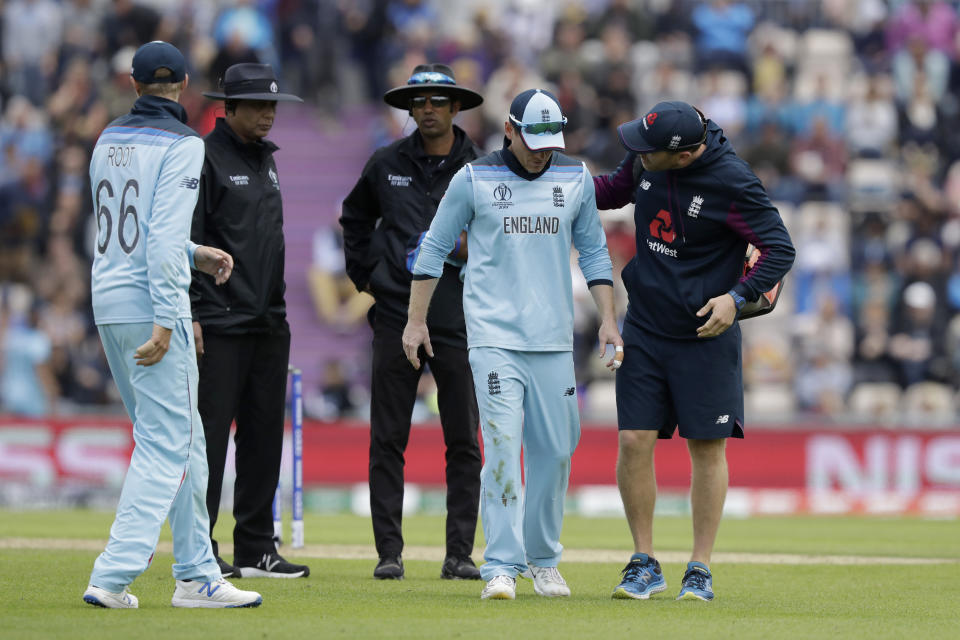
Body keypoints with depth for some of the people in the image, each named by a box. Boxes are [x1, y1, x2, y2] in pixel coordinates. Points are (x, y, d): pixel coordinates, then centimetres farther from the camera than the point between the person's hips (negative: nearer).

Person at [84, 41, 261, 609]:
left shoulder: (110, 139, 13)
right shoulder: (181, 144, -11)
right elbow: (164, 236, -19)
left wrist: (193, 254, 23)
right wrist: (165, 322, -20)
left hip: (108, 301, 8)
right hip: (150, 304, -8)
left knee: (182, 440, 15)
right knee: (167, 444, -5)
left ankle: (197, 575, 17)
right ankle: (112, 577, -13)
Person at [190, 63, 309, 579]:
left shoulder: (265, 158, 17)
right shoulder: (205, 158, -7)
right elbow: (185, 240, -11)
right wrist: (190, 312, -17)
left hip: (269, 323, 8)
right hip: (220, 324, -8)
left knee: (265, 434, 8)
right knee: (211, 434, -6)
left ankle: (256, 549, 12)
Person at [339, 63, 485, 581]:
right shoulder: (387, 164, 7)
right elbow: (355, 217, 23)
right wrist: (363, 273, 14)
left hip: (458, 320, -1)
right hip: (396, 318, 1)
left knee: (463, 441, 1)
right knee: (388, 441, 0)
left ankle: (460, 553, 6)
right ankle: (388, 552, 4)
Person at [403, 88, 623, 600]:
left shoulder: (575, 179, 8)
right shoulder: (473, 179, 0)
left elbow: (593, 252, 15)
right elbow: (434, 249, 6)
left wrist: (607, 318, 5)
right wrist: (416, 320, 3)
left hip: (554, 341, 3)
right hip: (494, 339, -3)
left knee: (555, 451, 4)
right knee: (503, 445, -13)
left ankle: (542, 559, 20)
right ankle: (502, 567, -13)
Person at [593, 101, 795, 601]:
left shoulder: (733, 183, -18)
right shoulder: (644, 160, -2)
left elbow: (780, 249, -11)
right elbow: (615, 190, 20)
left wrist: (738, 297, -22)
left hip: (705, 338, -4)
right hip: (644, 330, 5)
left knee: (707, 447, 1)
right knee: (634, 441, -2)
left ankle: (700, 570, 10)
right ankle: (644, 565, 10)